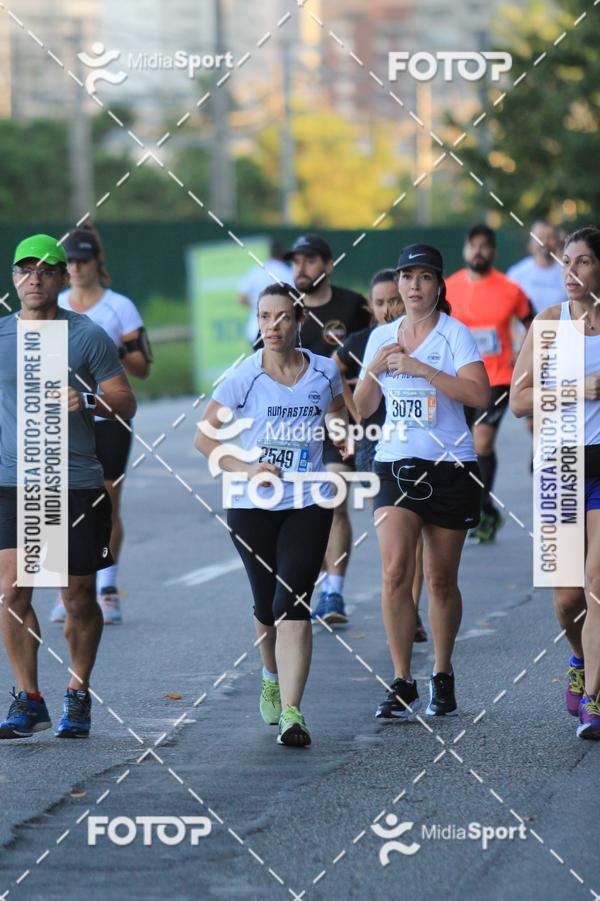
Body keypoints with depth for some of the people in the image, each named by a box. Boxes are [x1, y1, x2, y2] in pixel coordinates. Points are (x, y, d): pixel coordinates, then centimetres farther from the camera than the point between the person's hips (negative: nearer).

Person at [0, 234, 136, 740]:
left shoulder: (88, 336, 0)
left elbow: (126, 403, -1)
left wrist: (90, 401, -18)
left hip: (76, 484, -2)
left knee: (79, 598, 5)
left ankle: (78, 697, 22)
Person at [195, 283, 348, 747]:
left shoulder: (325, 372, 1)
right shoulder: (244, 377, -6)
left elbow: (337, 412, 23)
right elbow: (204, 435, -1)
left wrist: (340, 430, 0)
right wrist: (246, 469, -14)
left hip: (308, 504, 0)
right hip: (252, 505, 0)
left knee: (293, 604, -13)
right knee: (267, 606, 12)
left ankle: (291, 712, -19)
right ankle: (273, 679, 43)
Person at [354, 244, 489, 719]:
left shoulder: (455, 334, -5)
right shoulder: (382, 337, 9)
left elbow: (480, 394, -19)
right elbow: (363, 408, 14)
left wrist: (419, 368, -23)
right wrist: (373, 370, -6)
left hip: (450, 469, -3)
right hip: (395, 465, 3)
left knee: (441, 581, 5)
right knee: (395, 571, -14)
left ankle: (443, 677, 23)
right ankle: (402, 685, -10)